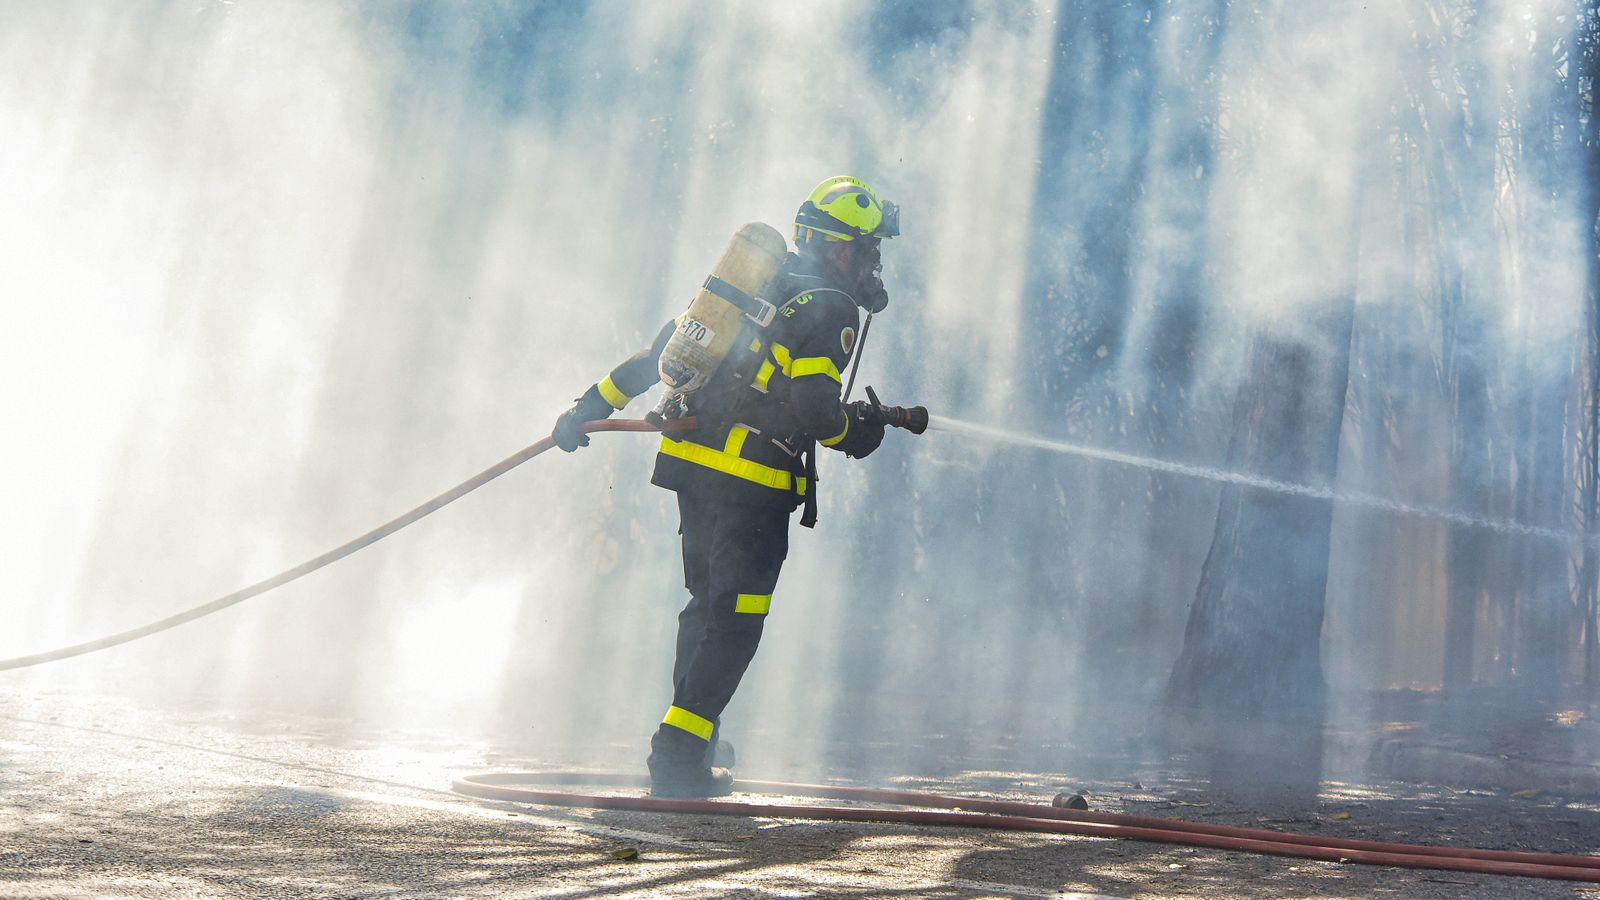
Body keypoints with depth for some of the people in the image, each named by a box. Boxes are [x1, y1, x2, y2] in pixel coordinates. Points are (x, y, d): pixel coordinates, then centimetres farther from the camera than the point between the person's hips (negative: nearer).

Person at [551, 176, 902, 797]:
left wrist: (592, 405, 22)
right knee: (734, 624, -2)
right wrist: (855, 431, 2)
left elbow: (659, 350, 18)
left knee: (707, 607, 19)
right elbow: (812, 408, -19)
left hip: (694, 467, 8)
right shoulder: (831, 308, -8)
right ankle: (678, 761, -3)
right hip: (753, 484, -8)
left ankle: (686, 749, 26)